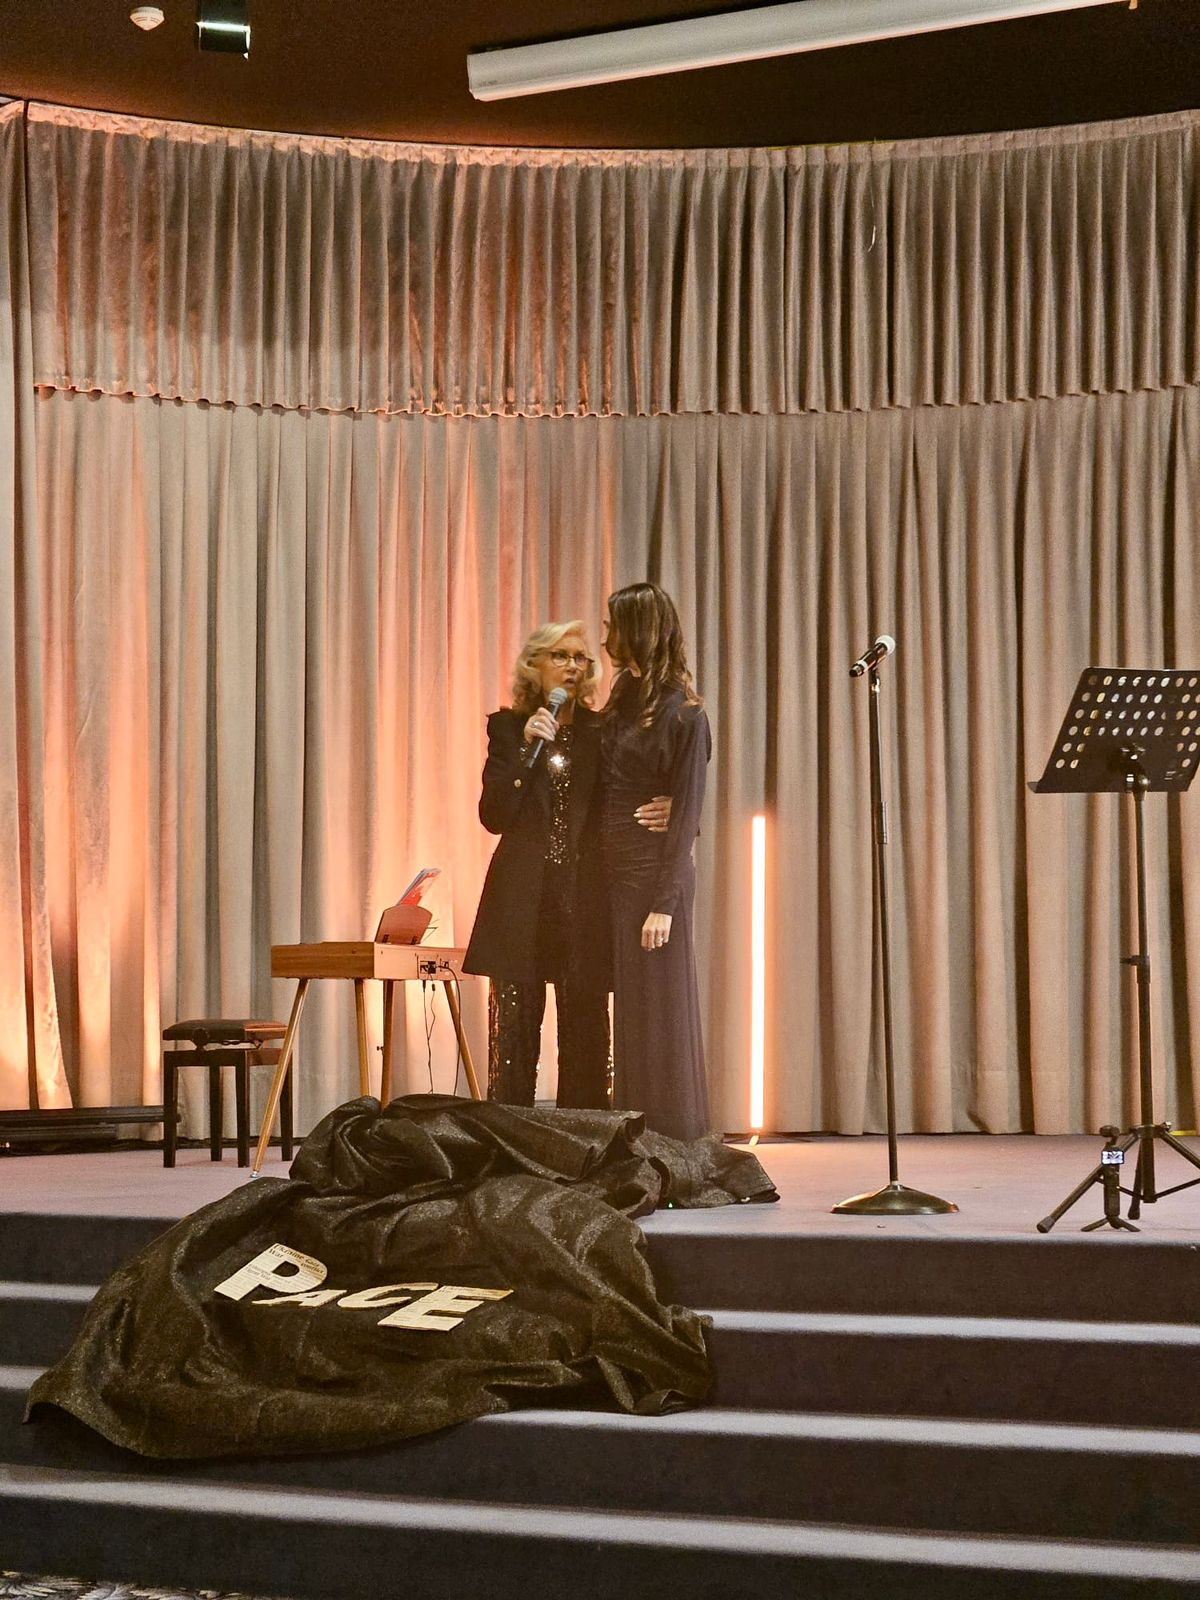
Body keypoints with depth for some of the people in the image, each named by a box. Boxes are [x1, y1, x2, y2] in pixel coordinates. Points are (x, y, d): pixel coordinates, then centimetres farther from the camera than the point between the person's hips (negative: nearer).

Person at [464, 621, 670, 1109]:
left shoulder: (601, 731, 10)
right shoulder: (508, 728, 7)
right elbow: (494, 816, -2)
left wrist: (660, 813, -13)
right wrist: (527, 748, -11)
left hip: (584, 899, 1)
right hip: (522, 901, -1)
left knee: (584, 1028, 1)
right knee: (515, 1028, 0)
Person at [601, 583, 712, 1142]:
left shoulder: (682, 714, -9)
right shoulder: (622, 703, 13)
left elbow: (685, 816, -13)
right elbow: (605, 796, 13)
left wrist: (665, 903, -17)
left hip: (655, 873, -7)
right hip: (617, 871, 7)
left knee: (658, 1012, -3)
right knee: (631, 1012, 10)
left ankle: (674, 1146, 5)